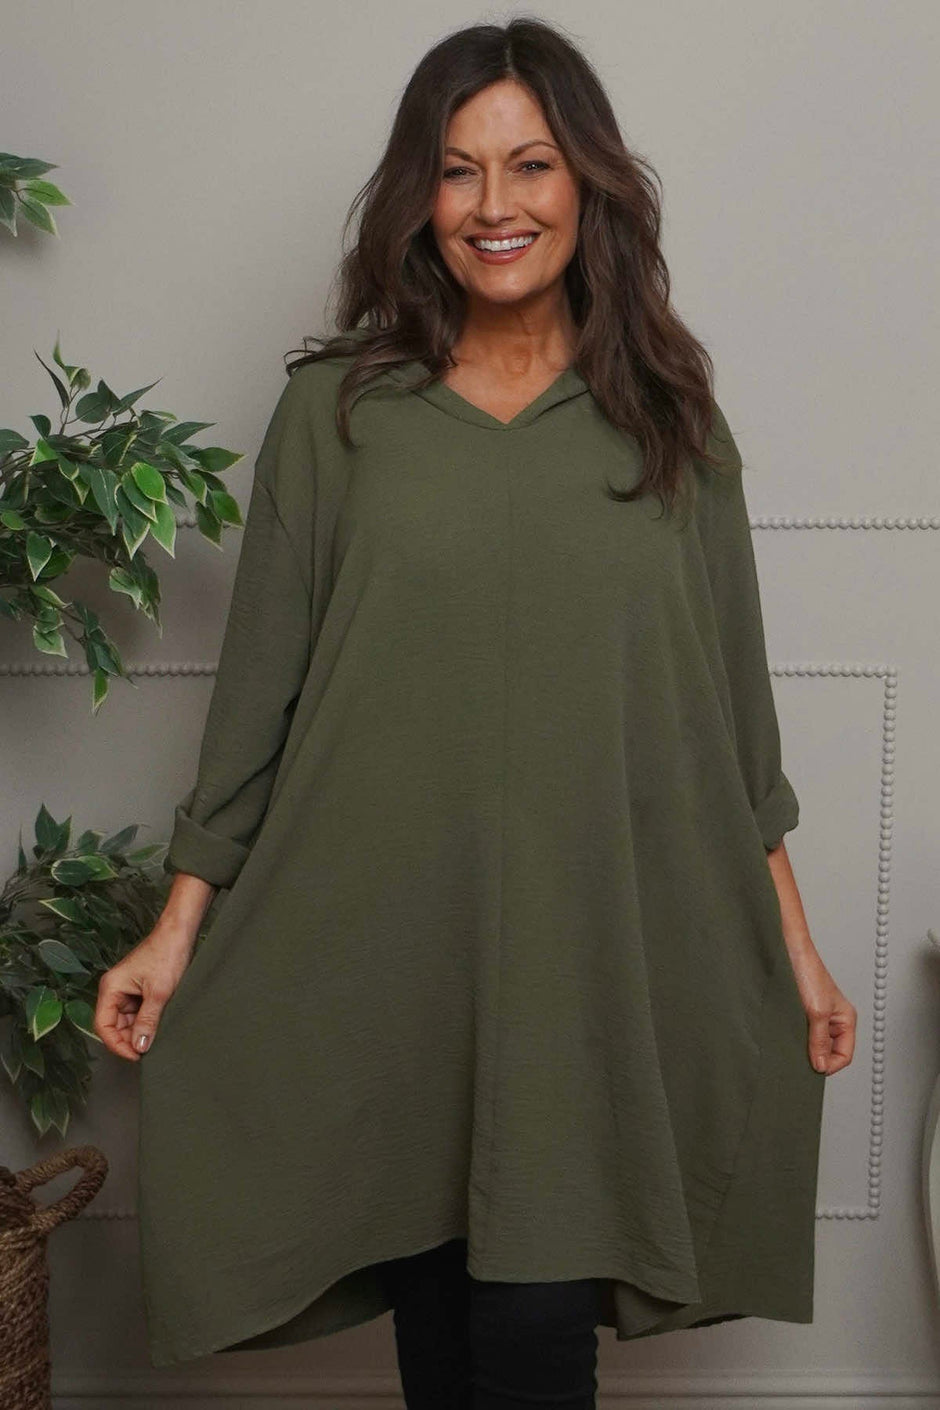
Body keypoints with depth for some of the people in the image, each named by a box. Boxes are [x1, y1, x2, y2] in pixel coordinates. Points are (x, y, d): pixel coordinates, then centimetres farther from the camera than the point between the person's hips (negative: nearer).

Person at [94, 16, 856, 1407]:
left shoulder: (669, 420, 5)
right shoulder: (331, 412, 2)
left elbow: (730, 707, 7)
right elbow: (258, 690, 3)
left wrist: (793, 945, 6)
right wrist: (180, 927, 0)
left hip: (598, 954, 0)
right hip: (386, 950, 0)